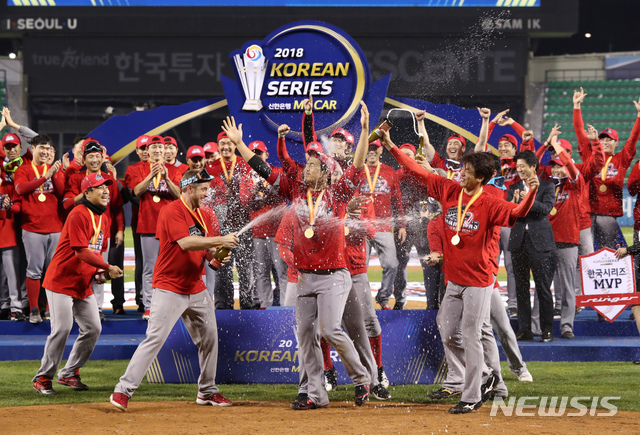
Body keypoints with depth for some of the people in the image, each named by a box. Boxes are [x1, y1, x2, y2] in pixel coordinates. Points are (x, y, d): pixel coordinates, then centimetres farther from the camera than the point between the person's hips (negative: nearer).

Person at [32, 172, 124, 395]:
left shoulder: (104, 219, 11)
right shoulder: (78, 215, -17)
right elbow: (81, 252, -23)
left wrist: (99, 272, 0)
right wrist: (107, 267, -26)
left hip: (83, 284, 9)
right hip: (62, 280, -9)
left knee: (93, 328, 5)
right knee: (62, 328, -13)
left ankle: (69, 373, 18)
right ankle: (43, 378, -2)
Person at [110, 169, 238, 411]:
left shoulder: (205, 215, 11)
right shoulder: (172, 212, -14)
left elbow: (208, 250, 13)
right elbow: (185, 243, -27)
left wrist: (217, 256, -10)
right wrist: (219, 240, -26)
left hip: (197, 290, 8)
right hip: (170, 289, -8)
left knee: (209, 339, 12)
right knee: (155, 339, -15)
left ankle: (207, 392, 27)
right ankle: (123, 391, -14)